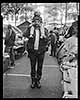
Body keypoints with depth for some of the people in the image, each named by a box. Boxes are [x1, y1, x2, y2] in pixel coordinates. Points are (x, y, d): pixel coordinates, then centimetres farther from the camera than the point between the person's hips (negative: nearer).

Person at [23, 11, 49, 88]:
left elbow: (46, 40, -5)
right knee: (33, 67, 7)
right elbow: (24, 34, -15)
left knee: (40, 67, 8)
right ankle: (33, 81, 19)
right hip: (32, 51, 0)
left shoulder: (44, 30, 4)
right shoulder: (30, 29, 3)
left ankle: (38, 80, 22)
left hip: (41, 51, 0)